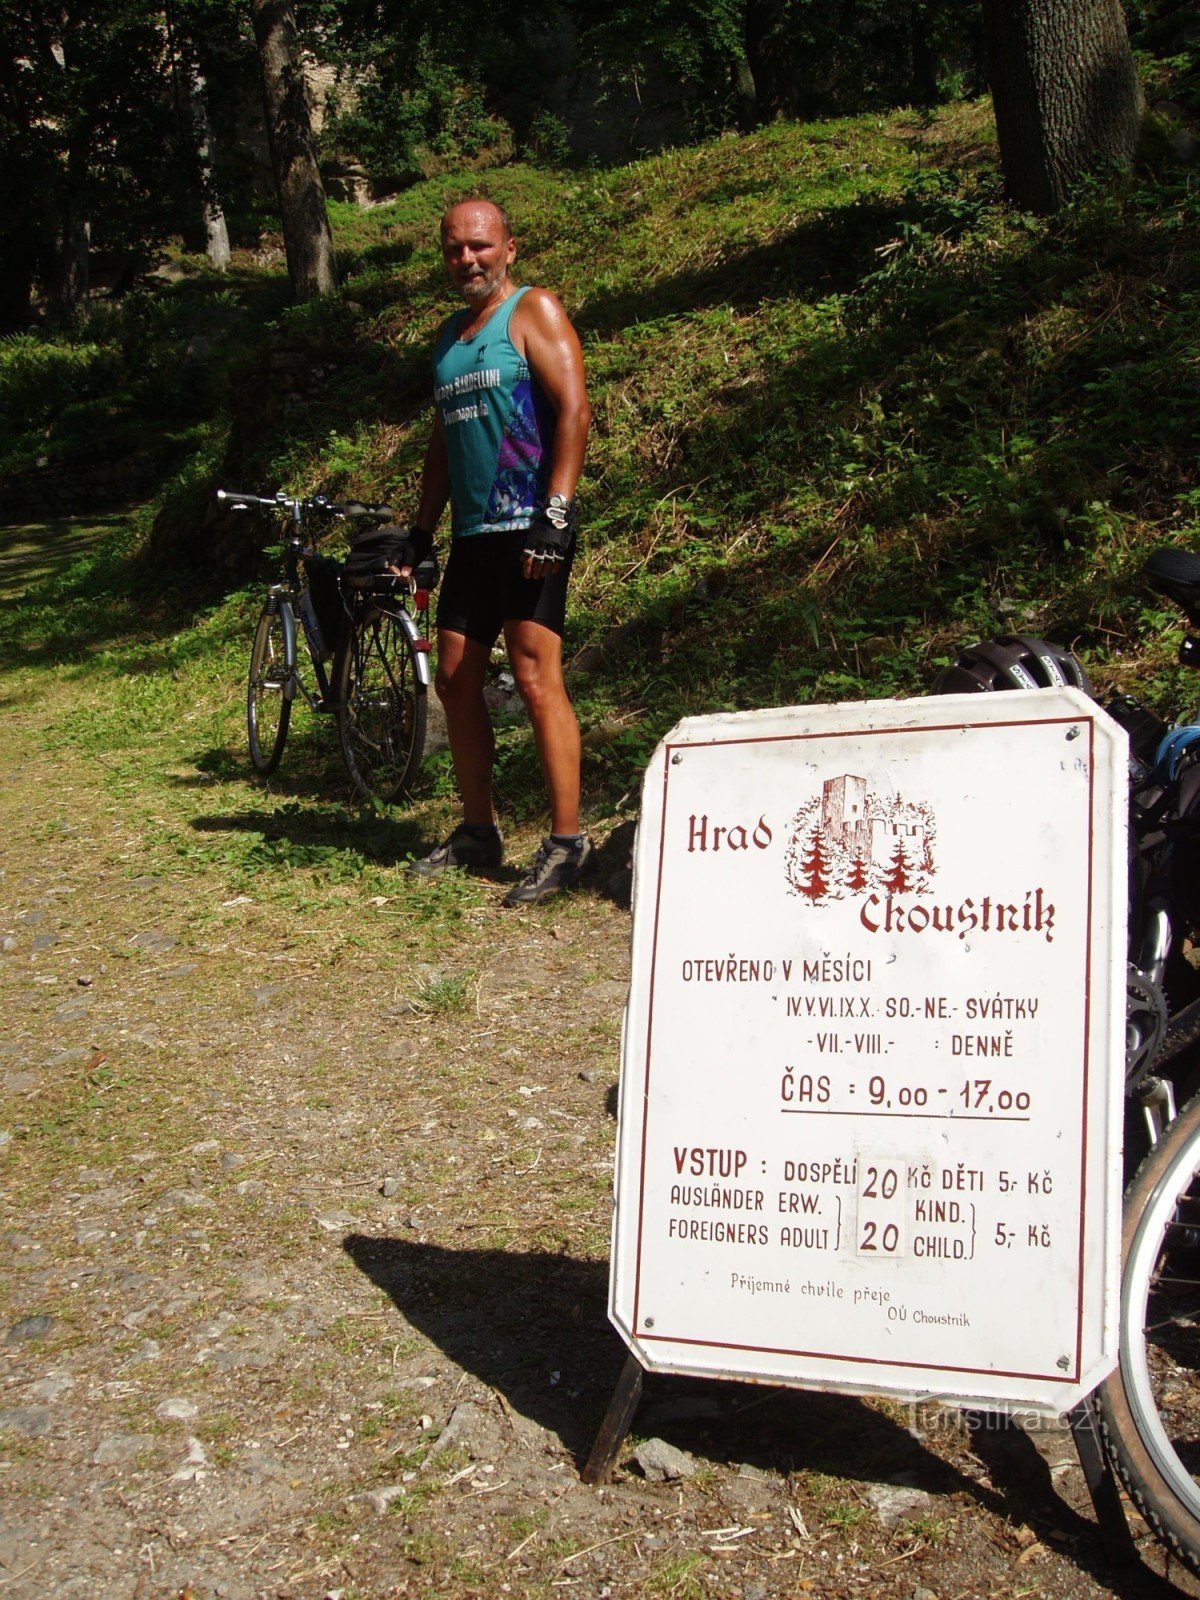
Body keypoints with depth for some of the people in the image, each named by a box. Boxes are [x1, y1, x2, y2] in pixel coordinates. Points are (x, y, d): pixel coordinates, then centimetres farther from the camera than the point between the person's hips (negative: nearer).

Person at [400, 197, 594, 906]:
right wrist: (422, 532, 19)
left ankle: (568, 842, -8)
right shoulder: (451, 335, 20)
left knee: (537, 678, -12)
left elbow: (574, 409, -13)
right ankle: (479, 832, 20)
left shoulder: (534, 310, -2)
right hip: (472, 532, 8)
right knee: (457, 680, 9)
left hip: (529, 529, -8)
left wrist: (555, 514, -22)